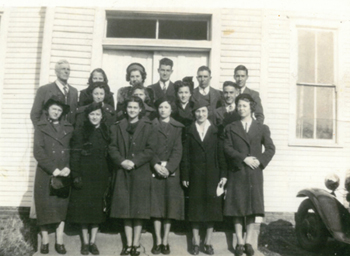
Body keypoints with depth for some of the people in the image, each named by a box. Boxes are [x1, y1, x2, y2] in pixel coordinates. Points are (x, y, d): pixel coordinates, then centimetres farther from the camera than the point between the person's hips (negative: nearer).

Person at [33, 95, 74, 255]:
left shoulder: (68, 128, 10)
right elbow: (38, 152, -6)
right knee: (44, 206, 1)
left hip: (64, 174, 2)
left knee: (62, 206, 4)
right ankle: (45, 241, 13)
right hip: (45, 174, -2)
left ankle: (59, 241, 12)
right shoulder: (40, 127, 3)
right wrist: (53, 169, -14)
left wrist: (68, 168, -11)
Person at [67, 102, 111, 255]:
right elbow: (74, 156, -5)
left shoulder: (106, 133, 6)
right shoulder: (79, 133, -1)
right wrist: (76, 176, -13)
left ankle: (93, 241, 18)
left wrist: (110, 176, 1)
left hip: (101, 177, 2)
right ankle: (85, 242, 17)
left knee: (98, 207, 6)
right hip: (84, 176, -2)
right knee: (83, 207, 3)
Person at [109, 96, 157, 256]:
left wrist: (134, 162, -14)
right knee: (125, 209, 4)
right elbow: (112, 148, 5)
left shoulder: (147, 127, 4)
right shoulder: (117, 127, 12)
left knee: (139, 209, 0)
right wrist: (121, 161, -12)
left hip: (141, 173, -2)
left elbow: (150, 150, -4)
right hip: (123, 173, 2)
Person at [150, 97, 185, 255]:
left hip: (171, 170, 0)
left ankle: (165, 242, 9)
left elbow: (178, 150, -1)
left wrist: (168, 167, -13)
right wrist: (156, 165, -13)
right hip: (155, 170, 0)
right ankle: (158, 241, 7)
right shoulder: (151, 126, 8)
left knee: (170, 205, 1)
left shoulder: (177, 127, 7)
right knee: (156, 205, 0)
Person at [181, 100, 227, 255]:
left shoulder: (215, 131, 5)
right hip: (195, 176, 0)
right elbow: (185, 155, 2)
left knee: (212, 207, 4)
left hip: (212, 176, 0)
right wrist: (185, 176, -4)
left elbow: (221, 154, 2)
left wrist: (223, 174, -4)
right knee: (195, 207, 5)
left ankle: (208, 241, 17)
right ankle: (196, 242, 17)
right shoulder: (189, 132, 5)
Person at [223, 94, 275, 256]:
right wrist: (244, 159, -14)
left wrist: (260, 161, -11)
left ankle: (248, 242, 9)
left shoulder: (262, 128, 11)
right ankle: (240, 242, 8)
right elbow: (227, 148, -1)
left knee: (253, 208, 1)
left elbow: (270, 148, 6)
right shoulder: (230, 128, 9)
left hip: (255, 173, 1)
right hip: (237, 173, 0)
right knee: (237, 208, 0)